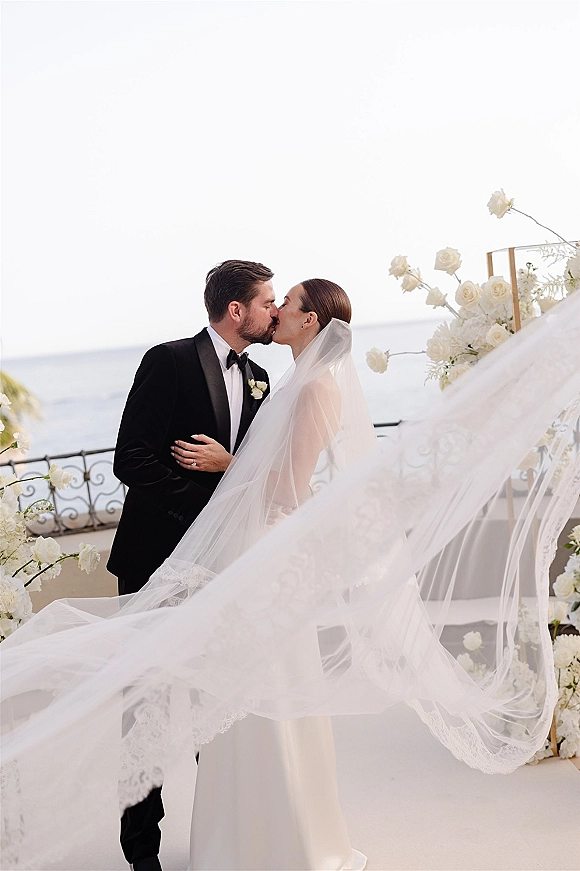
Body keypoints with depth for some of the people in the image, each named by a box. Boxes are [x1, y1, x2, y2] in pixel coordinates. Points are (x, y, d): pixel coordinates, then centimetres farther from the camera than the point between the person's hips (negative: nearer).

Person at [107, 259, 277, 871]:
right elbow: (131, 459, -15)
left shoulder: (257, 377, 11)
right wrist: (208, 509, -18)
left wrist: (229, 463, -8)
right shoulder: (168, 362, -9)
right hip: (160, 558, -5)